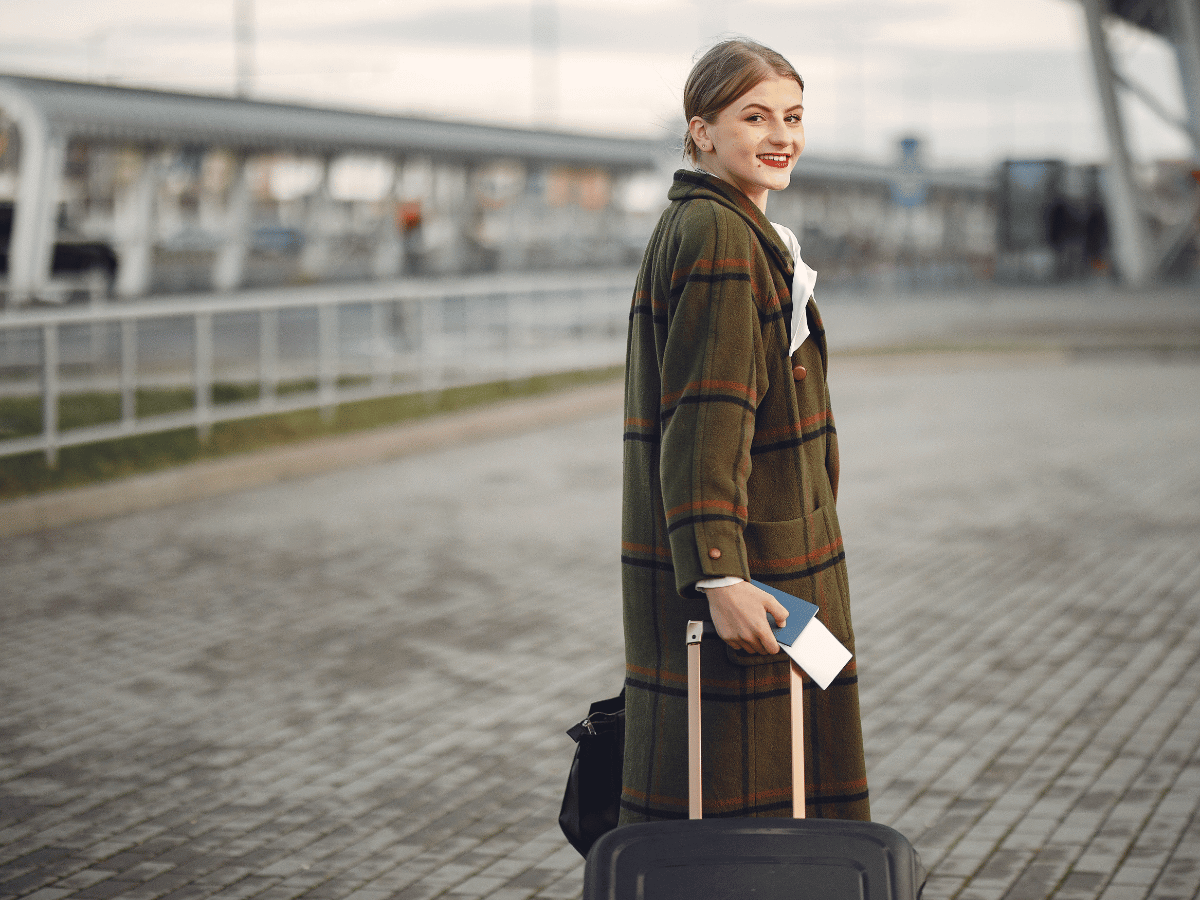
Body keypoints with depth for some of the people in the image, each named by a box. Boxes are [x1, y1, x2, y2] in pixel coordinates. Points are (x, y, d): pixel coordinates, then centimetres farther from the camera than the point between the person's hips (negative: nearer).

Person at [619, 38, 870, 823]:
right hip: (739, 566, -11)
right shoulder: (716, 238, -15)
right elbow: (703, 418, -22)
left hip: (770, 560, 11)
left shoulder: (746, 234, 17)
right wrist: (720, 578, -27)